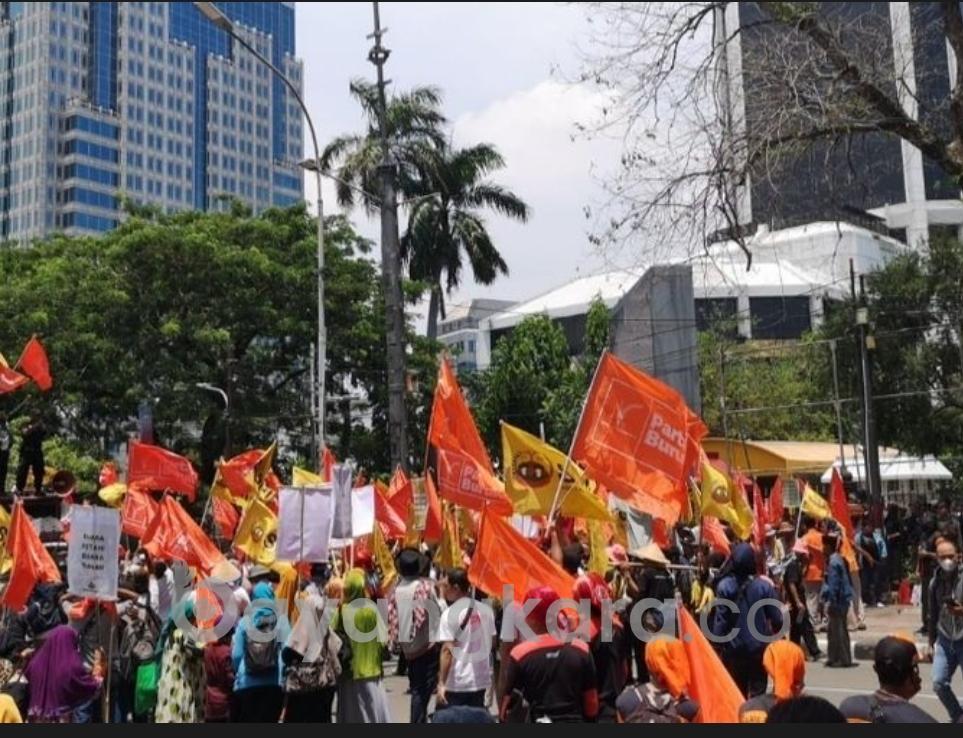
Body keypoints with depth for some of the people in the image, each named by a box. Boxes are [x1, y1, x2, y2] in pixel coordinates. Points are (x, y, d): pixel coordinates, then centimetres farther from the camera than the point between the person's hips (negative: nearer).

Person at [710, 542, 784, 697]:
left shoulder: (724, 586, -11)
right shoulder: (764, 586, -10)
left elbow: (720, 619, -9)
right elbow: (776, 618, -5)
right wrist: (778, 633, 15)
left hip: (733, 648, 1)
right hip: (759, 647, -1)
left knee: (736, 693, 14)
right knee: (757, 691, 7)